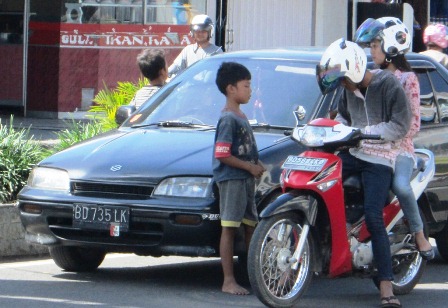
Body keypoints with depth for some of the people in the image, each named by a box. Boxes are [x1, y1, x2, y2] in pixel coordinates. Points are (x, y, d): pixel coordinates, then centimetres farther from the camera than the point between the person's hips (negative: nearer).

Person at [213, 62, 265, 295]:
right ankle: (228, 281, -9)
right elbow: (222, 155, -19)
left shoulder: (241, 117, 16)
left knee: (251, 226, 12)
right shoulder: (228, 119, -14)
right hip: (231, 179, -10)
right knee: (229, 228, -8)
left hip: (246, 178, 10)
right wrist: (250, 167, -16)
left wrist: (257, 164, 6)